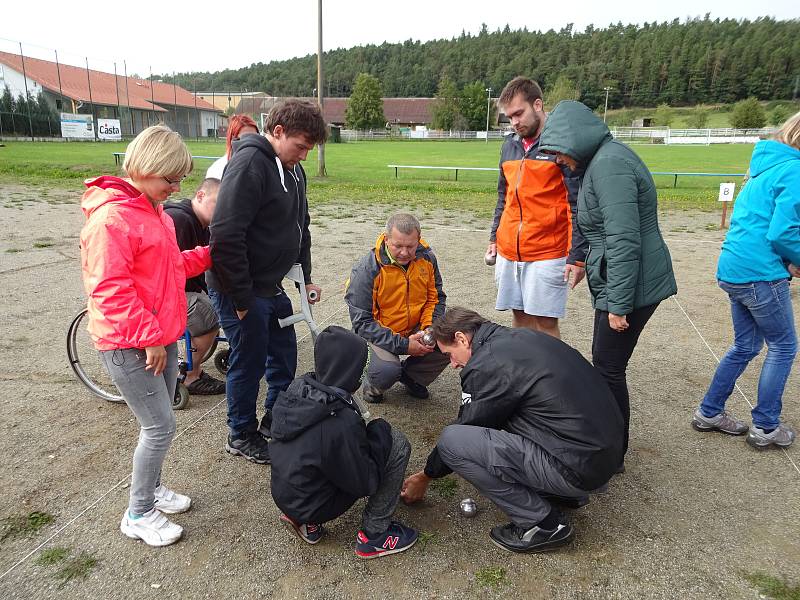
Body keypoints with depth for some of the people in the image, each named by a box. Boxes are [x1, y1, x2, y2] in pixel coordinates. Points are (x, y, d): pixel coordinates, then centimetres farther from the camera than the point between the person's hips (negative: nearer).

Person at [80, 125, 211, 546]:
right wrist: (149, 338, -20)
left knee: (158, 422, 18)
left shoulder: (152, 210, 10)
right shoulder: (111, 217, -20)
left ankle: (151, 488, 38)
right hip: (128, 346, -9)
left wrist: (208, 254, 8)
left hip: (160, 338, 9)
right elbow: (110, 289, -23)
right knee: (160, 427, -2)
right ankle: (138, 515, 17)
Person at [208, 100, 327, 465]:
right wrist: (241, 299, -22)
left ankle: (277, 420, 38)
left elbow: (299, 227, 20)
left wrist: (305, 278, 15)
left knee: (285, 355, 18)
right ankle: (241, 435, 27)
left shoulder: (293, 169, 9)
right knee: (249, 363, 5)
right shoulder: (249, 163, -21)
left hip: (272, 286, 9)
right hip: (240, 291, -9)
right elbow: (226, 236, -26)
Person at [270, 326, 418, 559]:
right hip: (314, 506, -7)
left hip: (283, 495, 7)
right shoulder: (341, 423, -31)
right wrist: (379, 431, -9)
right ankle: (375, 533, 3)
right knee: (397, 444, -10)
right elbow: (365, 483, -18)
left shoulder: (296, 389, -8)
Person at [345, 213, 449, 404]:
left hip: (416, 328, 5)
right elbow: (362, 322, -21)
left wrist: (429, 329, -14)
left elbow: (436, 298, 6)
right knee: (387, 370, -33)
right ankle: (373, 385, 8)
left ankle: (411, 375, 11)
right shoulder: (366, 270, -22)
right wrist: (402, 345, -27)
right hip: (380, 332, -5)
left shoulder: (427, 258, -7)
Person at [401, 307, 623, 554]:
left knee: (451, 440, -12)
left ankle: (543, 524, -1)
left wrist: (425, 477, 15)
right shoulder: (524, 337, 11)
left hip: (578, 468, -9)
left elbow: (466, 429, -2)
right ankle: (566, 494, 21)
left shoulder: (486, 366, -14)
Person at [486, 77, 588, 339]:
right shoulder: (510, 145, 13)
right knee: (520, 318, 12)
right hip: (508, 253, 6)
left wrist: (577, 257, -13)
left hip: (547, 254, -6)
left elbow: (578, 206, -9)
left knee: (545, 323, -3)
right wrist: (494, 238, 18)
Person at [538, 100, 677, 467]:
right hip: (616, 283, 10)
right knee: (605, 360, 17)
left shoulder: (609, 164, -19)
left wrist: (618, 303, -22)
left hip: (631, 285, -10)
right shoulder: (602, 159, 13)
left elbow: (624, 241, -24)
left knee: (609, 367, 0)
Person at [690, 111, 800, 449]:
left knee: (746, 346, 18)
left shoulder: (765, 170, 16)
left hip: (732, 271, 9)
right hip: (761, 274, -9)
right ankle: (765, 427, 16)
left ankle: (709, 413, 25)